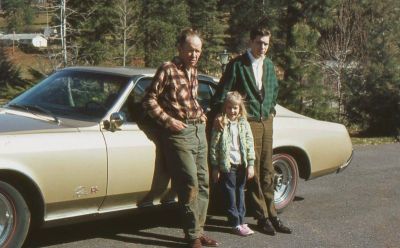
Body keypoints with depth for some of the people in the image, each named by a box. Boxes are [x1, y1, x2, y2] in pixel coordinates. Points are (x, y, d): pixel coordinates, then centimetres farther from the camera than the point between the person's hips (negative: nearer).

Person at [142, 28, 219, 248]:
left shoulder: (193, 71, 13)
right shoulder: (167, 69, -8)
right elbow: (149, 100, -9)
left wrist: (201, 114, 11)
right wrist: (168, 120, -15)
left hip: (199, 131, 8)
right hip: (179, 132, -8)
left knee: (203, 184, 8)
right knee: (191, 184, -13)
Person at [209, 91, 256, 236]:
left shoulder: (244, 124, 5)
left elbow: (250, 144, 6)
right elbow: (214, 147, -6)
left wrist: (250, 164, 1)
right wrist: (215, 167, -7)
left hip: (241, 165, 4)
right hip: (227, 165, -4)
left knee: (240, 193, 13)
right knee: (230, 195, 1)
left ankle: (241, 220, 21)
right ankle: (235, 223, 7)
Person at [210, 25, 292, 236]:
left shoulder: (268, 65, 14)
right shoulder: (237, 65, -4)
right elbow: (223, 91, -5)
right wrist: (218, 113, -14)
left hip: (266, 121, 6)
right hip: (248, 122, -6)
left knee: (267, 171, 9)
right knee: (253, 171, -3)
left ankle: (271, 215, 16)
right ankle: (262, 217, 5)